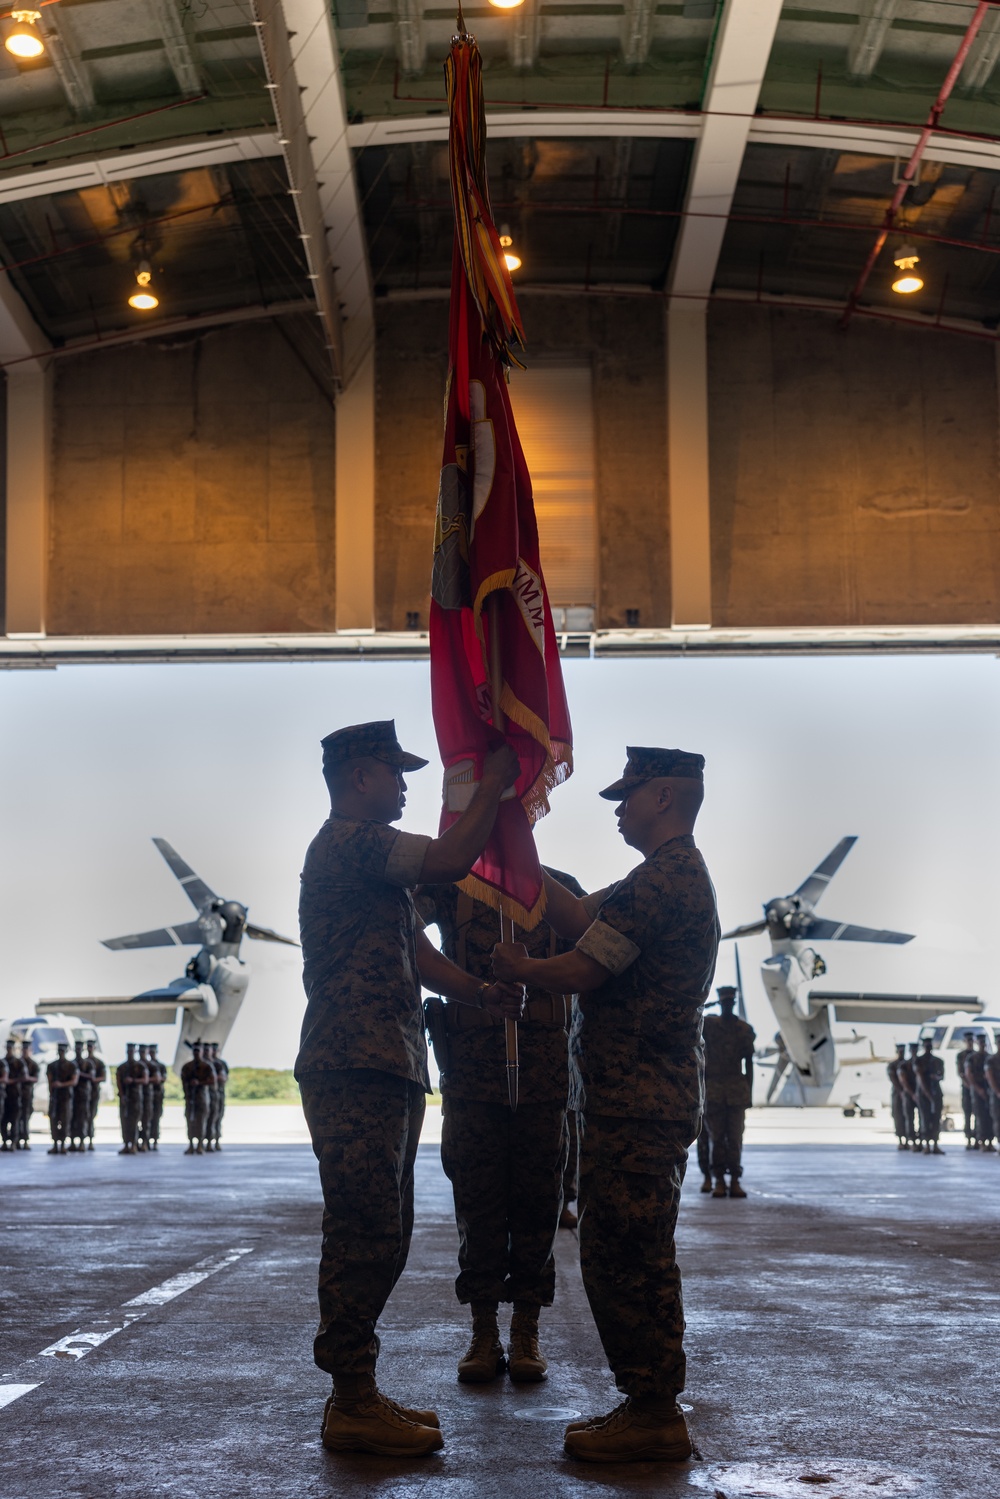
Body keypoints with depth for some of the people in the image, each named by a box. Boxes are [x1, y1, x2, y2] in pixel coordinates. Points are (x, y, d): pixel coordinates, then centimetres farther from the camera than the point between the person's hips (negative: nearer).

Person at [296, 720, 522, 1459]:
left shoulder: (369, 854, 24)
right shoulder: (351, 840, -10)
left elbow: (413, 949, 20)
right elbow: (452, 859, -21)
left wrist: (480, 991, 6)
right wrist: (493, 784, -8)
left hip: (385, 1071, 11)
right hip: (355, 1070, -11)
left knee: (380, 1238, 14)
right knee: (364, 1237, -8)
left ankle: (358, 1393, 20)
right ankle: (352, 1405, -2)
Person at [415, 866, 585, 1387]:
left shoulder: (557, 887, 12)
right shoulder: (452, 882, 8)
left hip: (545, 1066, 1)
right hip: (471, 1066, 0)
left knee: (536, 1198, 4)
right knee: (476, 1198, 2)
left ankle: (527, 1334, 12)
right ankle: (483, 1333, 11)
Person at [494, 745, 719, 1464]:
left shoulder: (661, 880, -17)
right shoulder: (681, 877, 18)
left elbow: (580, 971, -17)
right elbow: (579, 917, 17)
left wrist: (516, 965, 3)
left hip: (638, 1104, -11)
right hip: (649, 1099, 11)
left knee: (624, 1257, -6)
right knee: (633, 1258, 15)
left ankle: (655, 1417, 1)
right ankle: (648, 1406, 22)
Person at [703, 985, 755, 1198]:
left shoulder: (745, 1029, 7)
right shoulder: (708, 1024, 4)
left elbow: (749, 1063, 9)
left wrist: (749, 1093, 7)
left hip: (737, 1088, 1)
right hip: (713, 1087, -1)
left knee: (735, 1137, -1)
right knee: (717, 1136, 0)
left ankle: (735, 1180, 1)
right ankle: (719, 1180, 3)